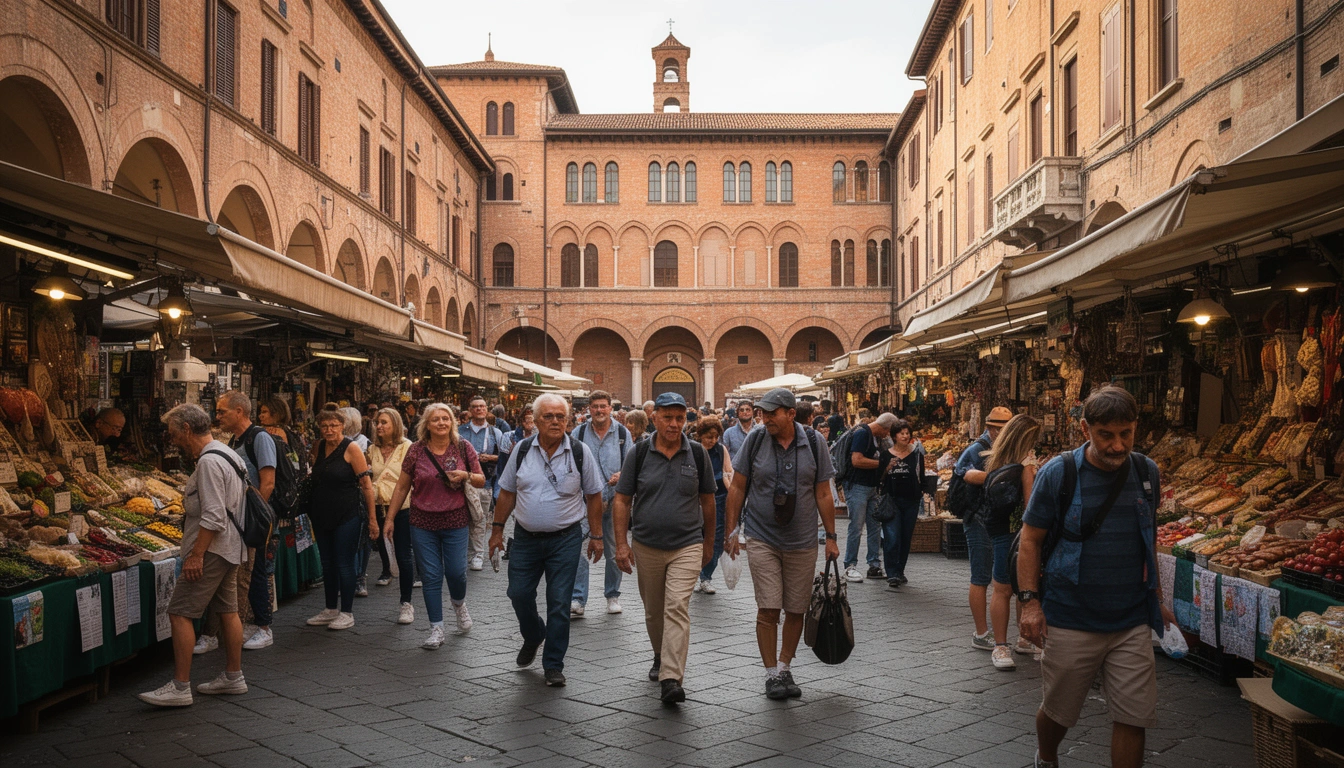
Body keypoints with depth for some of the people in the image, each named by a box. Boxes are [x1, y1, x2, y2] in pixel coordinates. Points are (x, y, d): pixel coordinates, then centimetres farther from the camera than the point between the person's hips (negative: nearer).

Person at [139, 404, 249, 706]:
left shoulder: (209, 462, -18)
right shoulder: (226, 454, 14)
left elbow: (213, 517, -24)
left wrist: (196, 554, -22)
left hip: (212, 550, -11)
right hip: (231, 547, 11)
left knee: (180, 612, -7)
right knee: (227, 610, 15)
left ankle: (180, 687, -4)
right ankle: (233, 677, 23)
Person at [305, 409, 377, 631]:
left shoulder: (351, 448, -11)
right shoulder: (318, 447, 7)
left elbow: (366, 485, -12)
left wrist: (372, 518, -14)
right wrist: (311, 510, 11)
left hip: (348, 515, -6)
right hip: (321, 515, 6)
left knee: (344, 563, -1)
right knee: (327, 563, 13)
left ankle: (346, 613, 9)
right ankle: (331, 609, 25)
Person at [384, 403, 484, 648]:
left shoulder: (463, 447, -1)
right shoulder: (416, 451, -1)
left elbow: (481, 481, 5)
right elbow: (402, 487, 6)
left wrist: (466, 476, -16)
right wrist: (390, 518, 6)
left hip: (455, 520, 0)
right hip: (423, 522, 0)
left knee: (456, 571, 0)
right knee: (430, 576, 2)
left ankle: (459, 604, 35)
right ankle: (436, 629, 12)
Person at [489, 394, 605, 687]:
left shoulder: (580, 452, -5)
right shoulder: (522, 450, 0)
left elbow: (594, 496, 2)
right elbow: (507, 493, 8)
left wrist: (596, 536, 1)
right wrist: (497, 529, 7)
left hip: (565, 539, -2)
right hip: (525, 538, 2)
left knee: (559, 602, 1)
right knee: (519, 595, 8)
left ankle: (553, 665, 15)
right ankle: (533, 636, 39)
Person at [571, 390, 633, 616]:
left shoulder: (623, 434, 4)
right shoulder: (579, 434, 5)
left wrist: (622, 475, -15)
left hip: (614, 500, 1)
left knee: (613, 551, 10)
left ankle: (612, 596, 25)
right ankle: (578, 600, -7)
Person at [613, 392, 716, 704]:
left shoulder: (697, 453, 0)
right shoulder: (639, 453, -2)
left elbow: (707, 500, 9)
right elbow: (622, 500, 0)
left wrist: (708, 543, 12)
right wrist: (621, 543, -6)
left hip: (687, 545, -1)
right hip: (646, 546, 2)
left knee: (677, 607, -15)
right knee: (653, 610, 16)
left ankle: (671, 679, -18)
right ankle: (661, 657, 41)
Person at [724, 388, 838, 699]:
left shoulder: (814, 442, -4)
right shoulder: (755, 440, -5)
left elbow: (823, 494, 3)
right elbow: (737, 488, 2)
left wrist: (831, 537, 3)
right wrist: (731, 532, -1)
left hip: (802, 542, 1)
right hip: (761, 539, -1)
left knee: (796, 610, 9)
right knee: (768, 609, -5)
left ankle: (785, 668, 27)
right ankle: (771, 674, 10)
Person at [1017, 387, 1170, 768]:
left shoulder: (1146, 472, 3)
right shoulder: (1058, 473, -9)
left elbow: (1149, 540, 17)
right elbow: (1029, 540, -5)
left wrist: (1157, 598, 17)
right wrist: (1030, 600, -12)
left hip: (1132, 623, 3)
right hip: (1070, 622, -2)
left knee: (1134, 718, 2)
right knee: (1057, 711, 13)